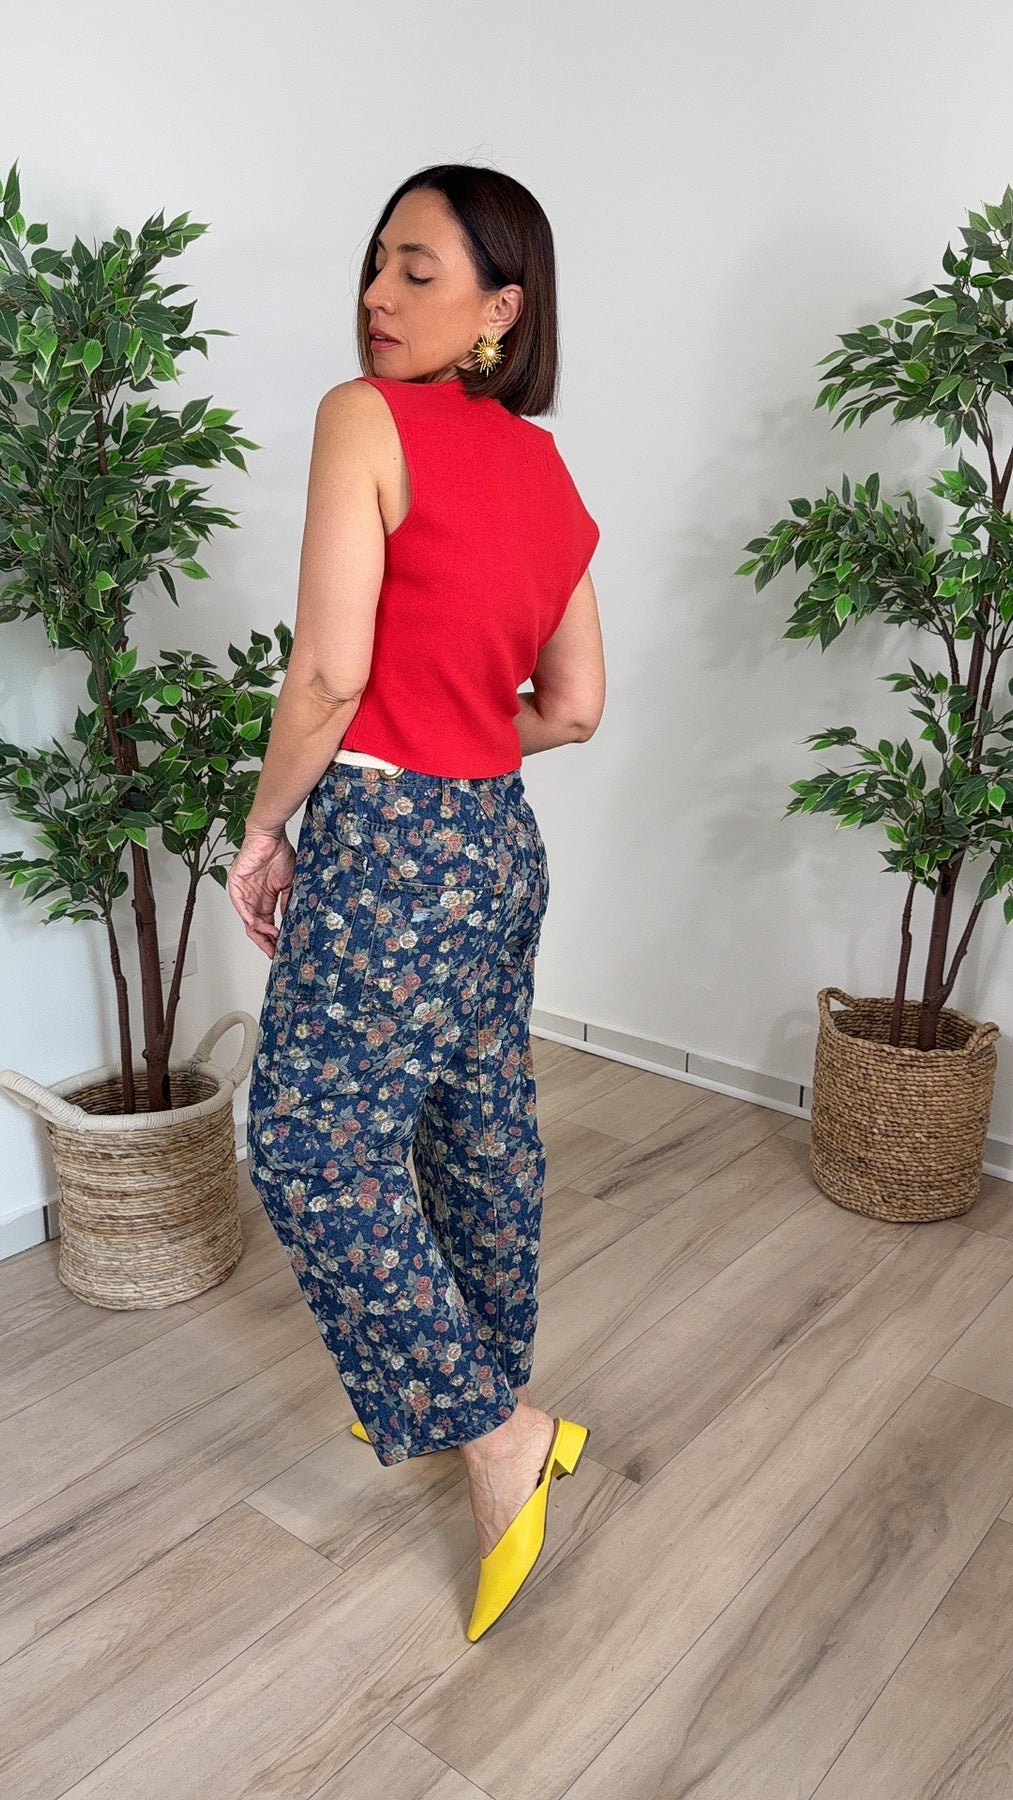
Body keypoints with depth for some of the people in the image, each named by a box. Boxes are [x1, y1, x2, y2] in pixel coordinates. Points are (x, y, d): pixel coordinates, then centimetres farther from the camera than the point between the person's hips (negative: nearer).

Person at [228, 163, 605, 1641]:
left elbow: (328, 671, -18)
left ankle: (497, 1437, 12)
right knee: (482, 1133, 18)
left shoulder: (367, 418, -11)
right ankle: (494, 1398, 36)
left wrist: (264, 830, -5)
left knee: (316, 1148, 3)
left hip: (388, 845, -8)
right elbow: (576, 706, 12)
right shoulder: (547, 473, 11)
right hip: (501, 840, 8)